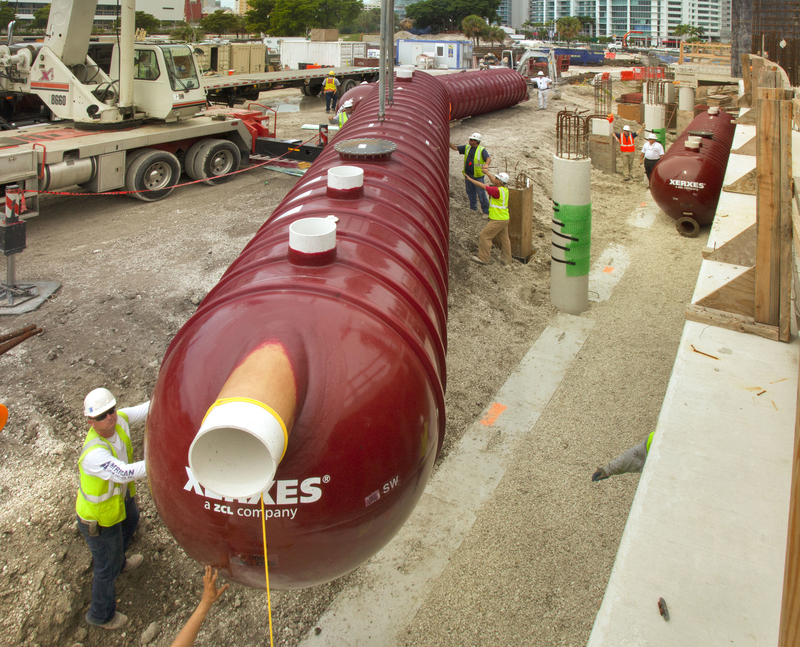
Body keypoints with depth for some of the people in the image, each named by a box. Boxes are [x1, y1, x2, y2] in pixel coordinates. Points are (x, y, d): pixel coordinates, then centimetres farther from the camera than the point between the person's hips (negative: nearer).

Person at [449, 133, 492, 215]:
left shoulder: (482, 150, -11)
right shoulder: (467, 148, 8)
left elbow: (488, 158, -25)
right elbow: (455, 148, 13)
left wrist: (486, 164, -47)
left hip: (478, 176, -6)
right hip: (468, 175, 6)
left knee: (481, 194, -5)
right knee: (470, 192, 16)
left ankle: (486, 211, 5)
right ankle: (473, 208, 32)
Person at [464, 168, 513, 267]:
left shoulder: (498, 191, -23)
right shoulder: (504, 189, 3)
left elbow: (483, 186, -20)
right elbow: (493, 182, 22)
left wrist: (470, 179, -13)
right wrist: (488, 172, 28)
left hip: (498, 220, -9)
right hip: (504, 218, 9)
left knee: (484, 236, 1)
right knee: (504, 239, 16)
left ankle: (484, 258, 8)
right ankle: (506, 260, 25)